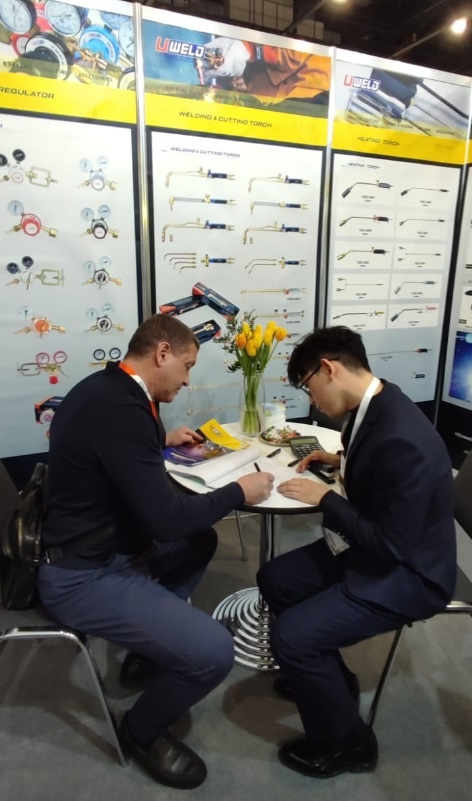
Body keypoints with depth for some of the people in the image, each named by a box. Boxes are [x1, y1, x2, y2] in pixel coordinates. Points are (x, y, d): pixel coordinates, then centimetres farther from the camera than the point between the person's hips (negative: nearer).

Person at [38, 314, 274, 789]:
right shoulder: (119, 408, -28)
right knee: (214, 653, -16)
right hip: (83, 577, -10)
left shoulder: (105, 388, 3)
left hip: (94, 549, 10)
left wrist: (163, 440, 19)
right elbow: (166, 518, -28)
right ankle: (142, 731, 16)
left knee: (200, 542, 23)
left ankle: (146, 652, 32)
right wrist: (239, 492, -14)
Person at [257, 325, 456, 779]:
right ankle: (327, 675, 31)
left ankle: (346, 742, 12)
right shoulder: (373, 405, -4)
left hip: (405, 574, -9)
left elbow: (391, 544, -28)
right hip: (368, 548, 9)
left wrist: (324, 498, -20)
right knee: (274, 580, 10)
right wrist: (343, 461, 3)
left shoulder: (402, 439, -33)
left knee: (291, 637, -16)